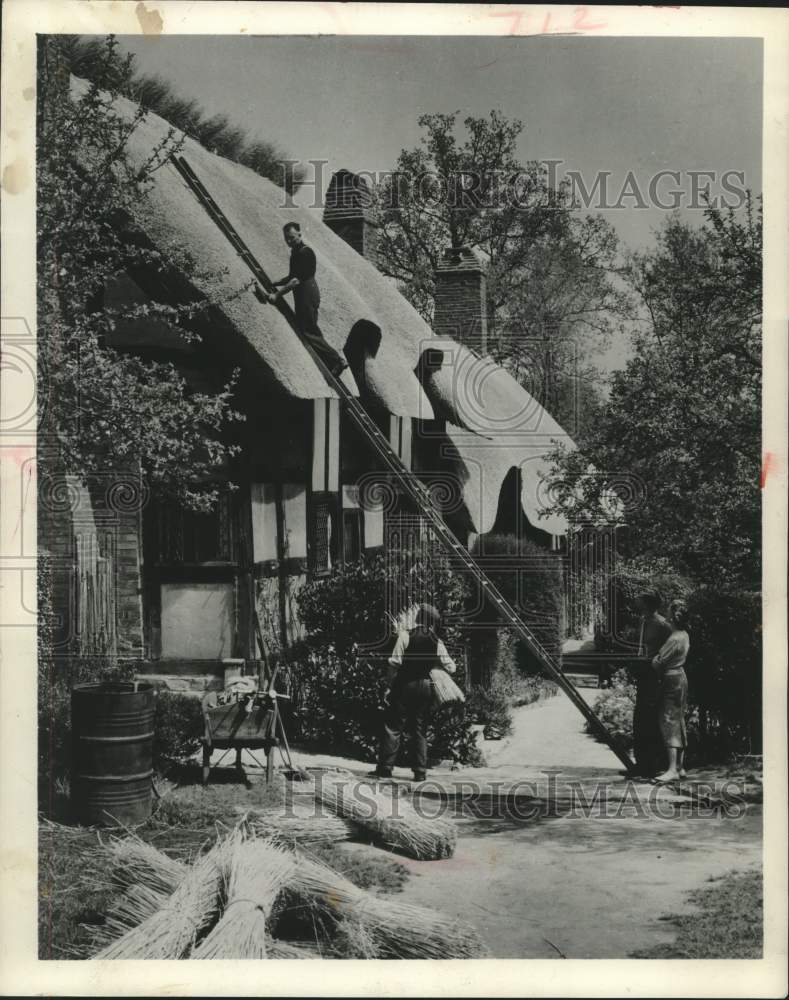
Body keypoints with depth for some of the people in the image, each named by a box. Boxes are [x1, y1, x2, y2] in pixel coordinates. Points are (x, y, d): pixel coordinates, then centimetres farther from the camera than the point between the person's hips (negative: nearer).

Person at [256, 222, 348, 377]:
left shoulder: (304, 252, -16)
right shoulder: (296, 251, 15)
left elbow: (297, 280, -22)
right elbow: (292, 276, 25)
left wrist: (277, 294, -23)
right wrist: (273, 284, 14)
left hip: (307, 294, -10)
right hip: (302, 295, 10)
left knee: (309, 332, -9)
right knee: (306, 331, 12)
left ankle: (337, 361, -6)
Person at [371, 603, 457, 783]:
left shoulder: (406, 636, -8)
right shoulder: (436, 642, 1)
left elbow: (394, 661, -11)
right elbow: (451, 667, 4)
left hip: (405, 684, -3)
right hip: (426, 687, 3)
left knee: (393, 726, 3)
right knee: (419, 730, 10)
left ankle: (385, 767, 1)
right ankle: (420, 771, 8)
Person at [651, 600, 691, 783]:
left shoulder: (675, 638, -20)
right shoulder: (684, 635, 9)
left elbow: (658, 661, -18)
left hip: (672, 680, -10)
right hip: (680, 677, 10)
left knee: (669, 722, -10)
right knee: (679, 723, 13)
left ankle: (672, 770, -14)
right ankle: (680, 767, 18)